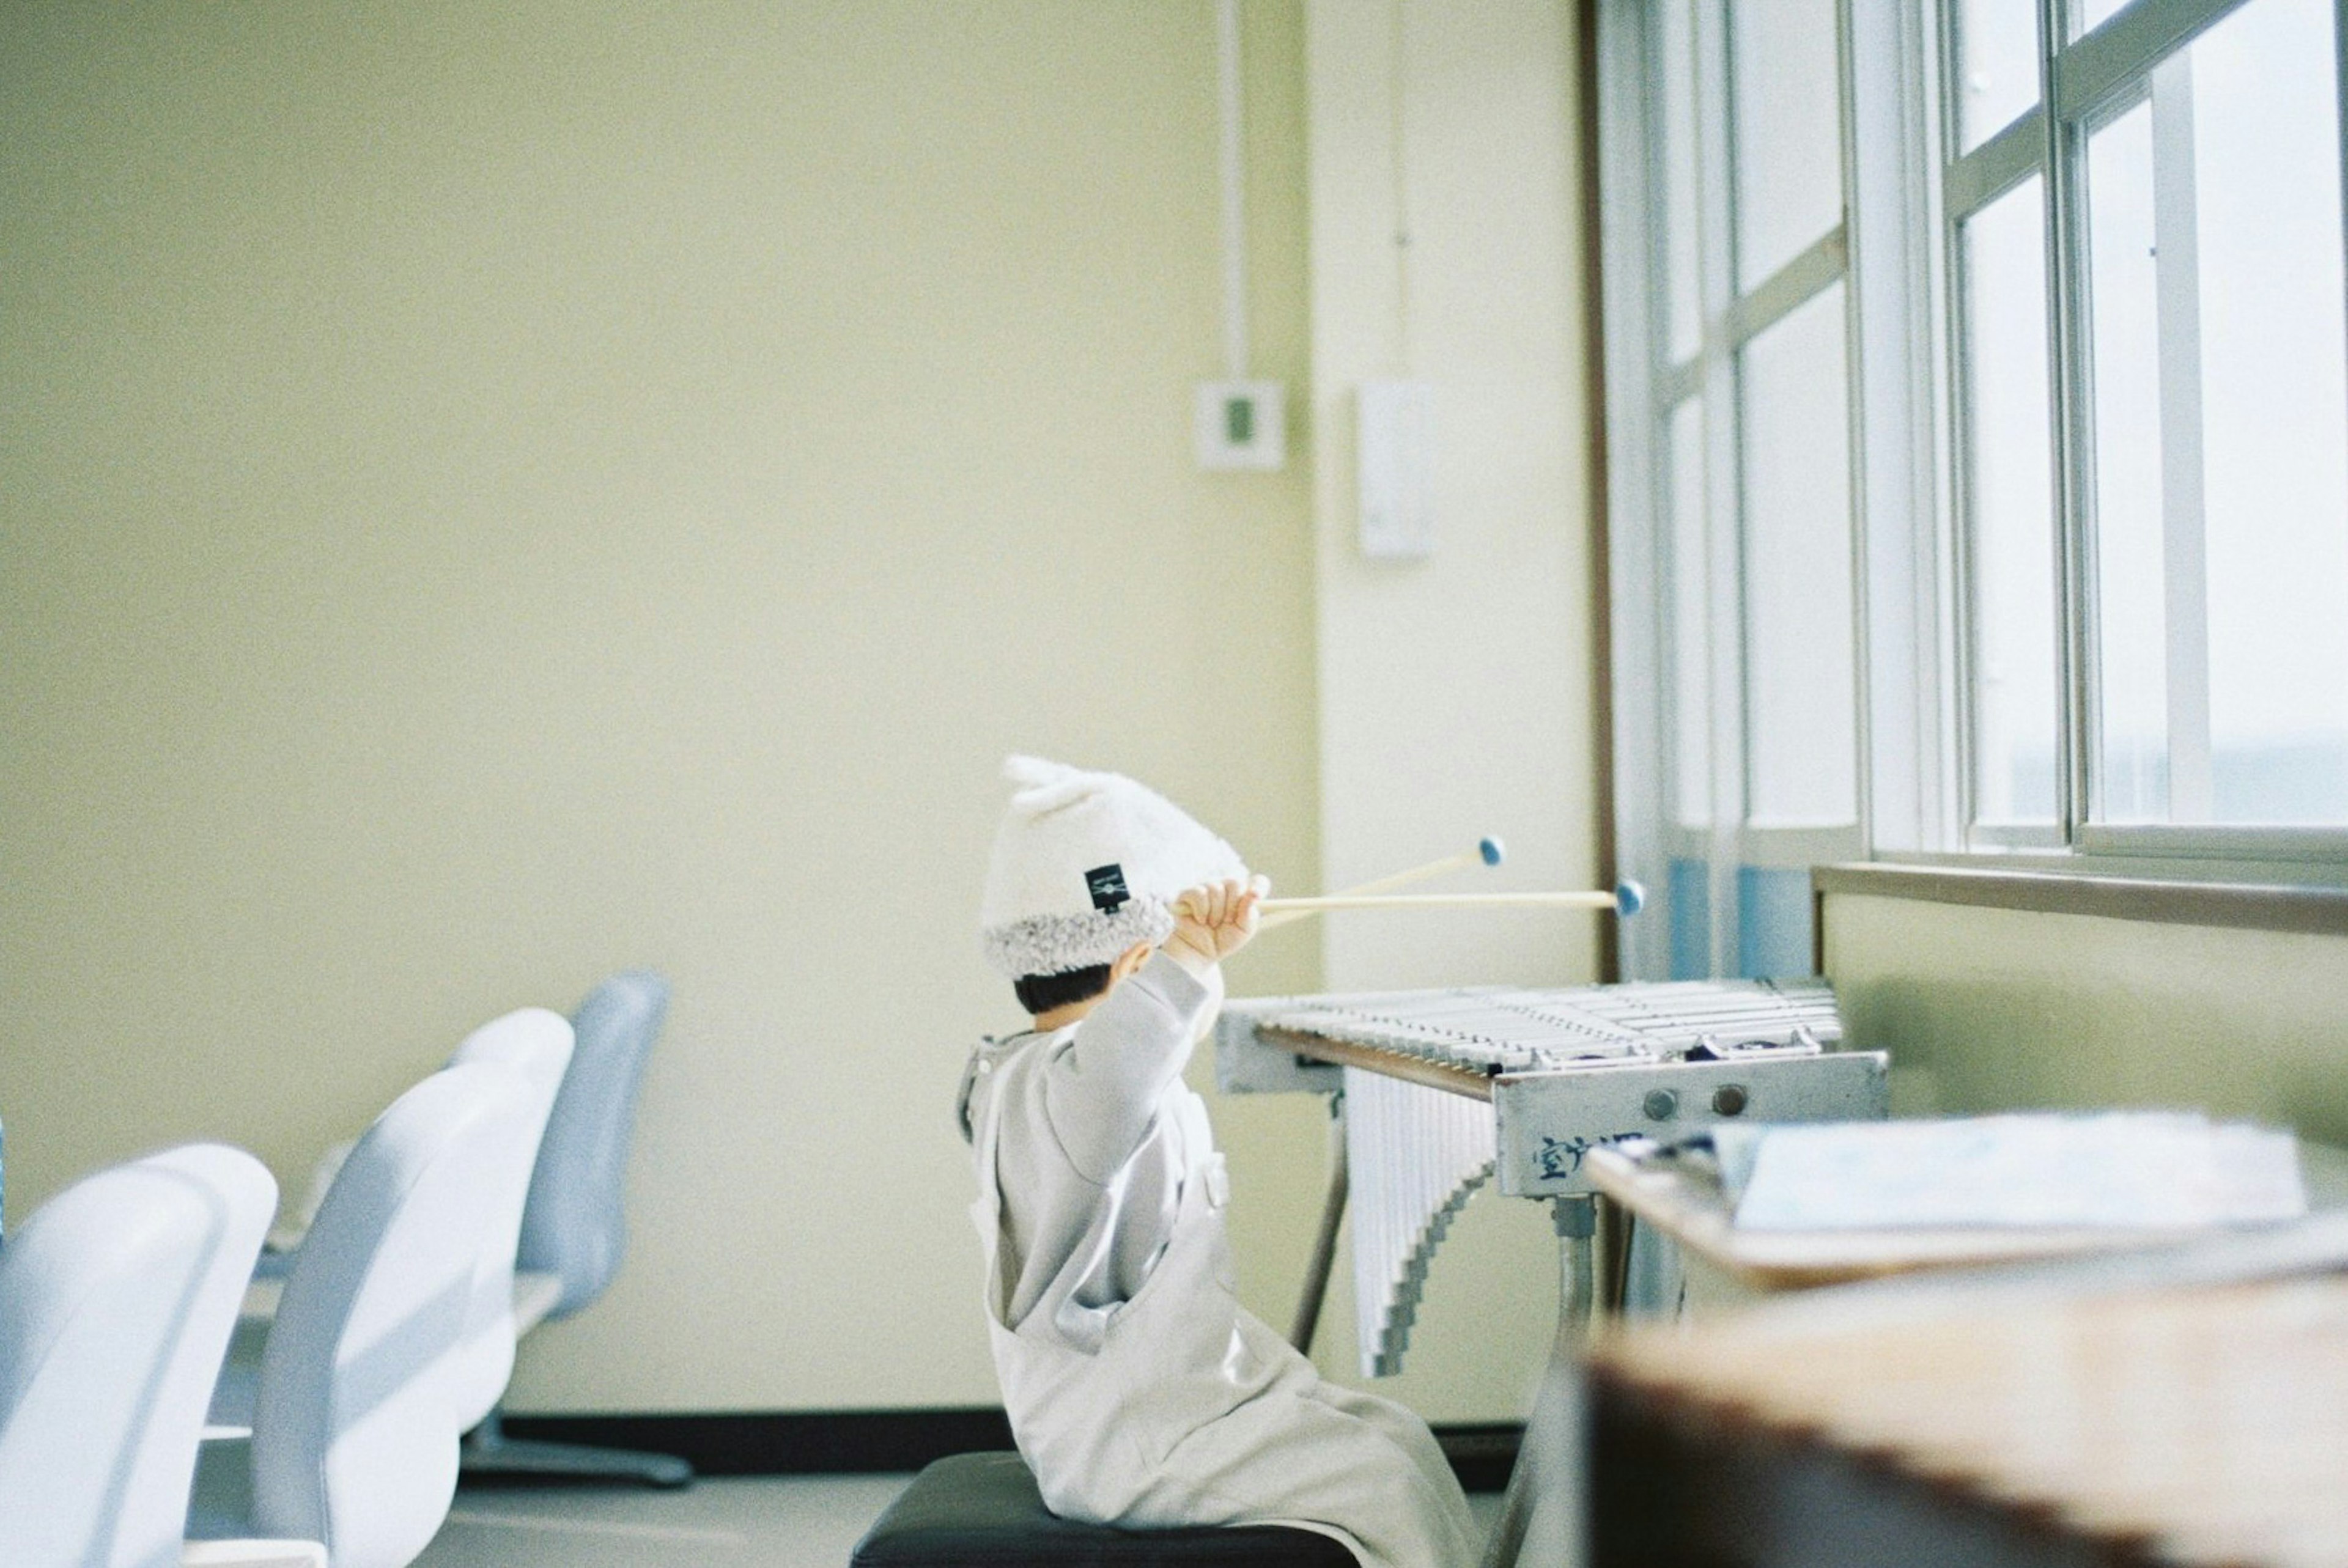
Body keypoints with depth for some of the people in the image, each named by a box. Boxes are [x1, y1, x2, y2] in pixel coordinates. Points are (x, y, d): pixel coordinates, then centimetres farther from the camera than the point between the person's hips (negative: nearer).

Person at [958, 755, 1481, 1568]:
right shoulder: (1041, 1089, -26)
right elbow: (1104, 1083, -52)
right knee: (1384, 1485, -15)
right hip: (1131, 1447, -11)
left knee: (1399, 1438, 12)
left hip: (1191, 1387, 11)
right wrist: (1184, 963, -58)